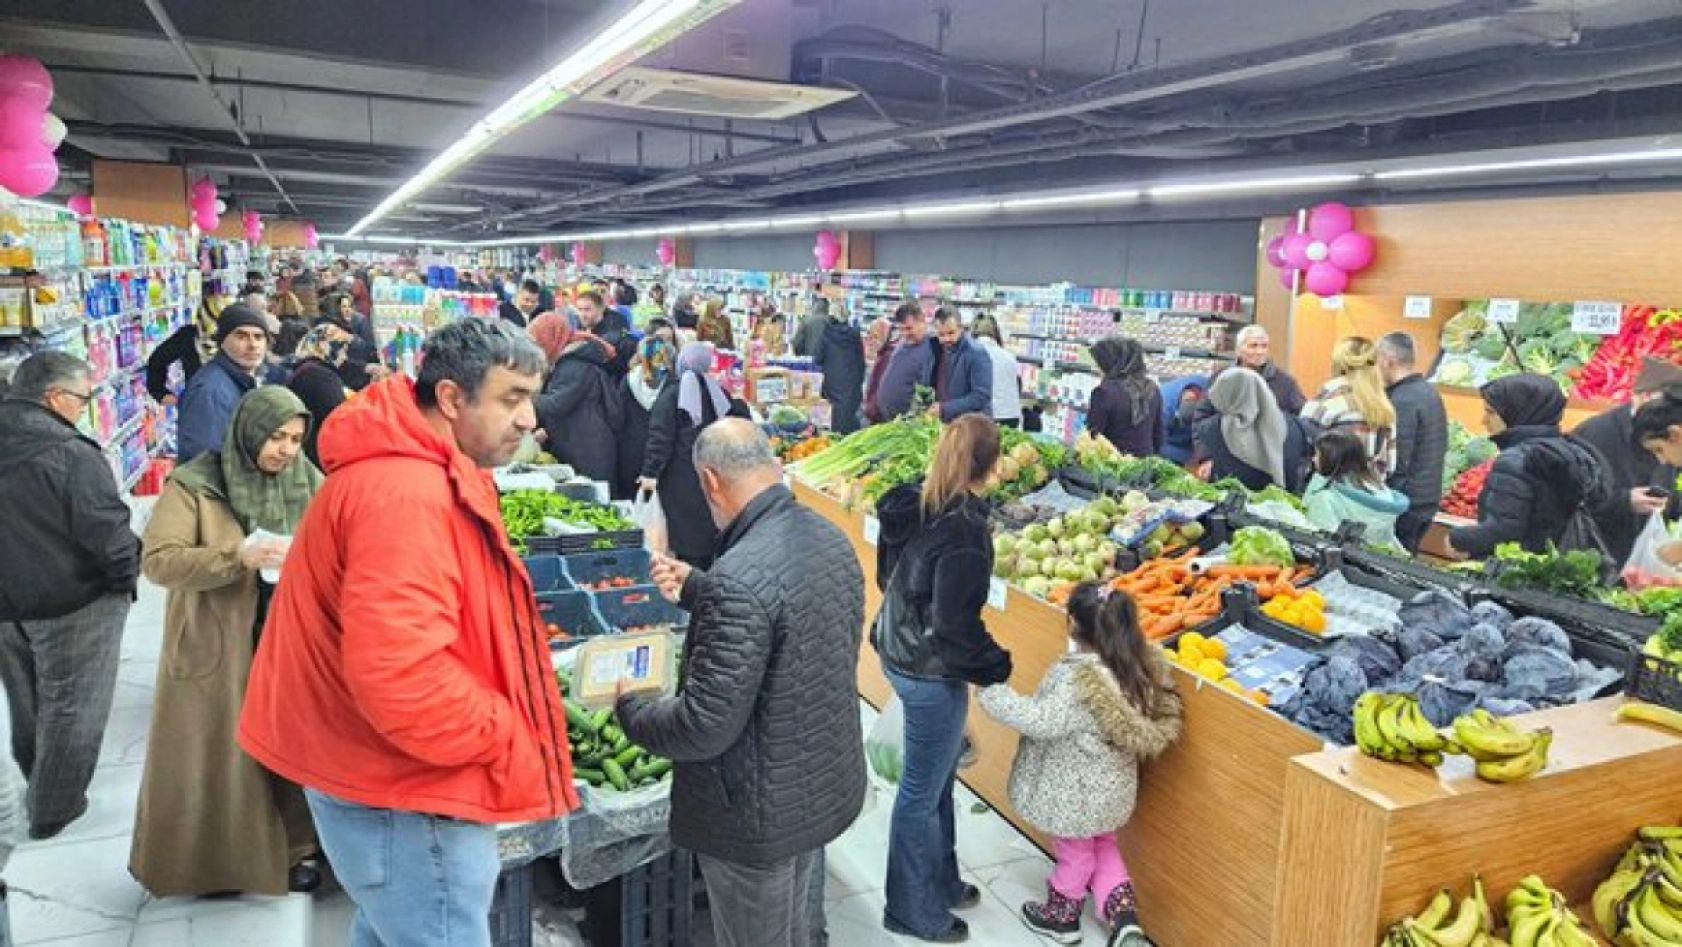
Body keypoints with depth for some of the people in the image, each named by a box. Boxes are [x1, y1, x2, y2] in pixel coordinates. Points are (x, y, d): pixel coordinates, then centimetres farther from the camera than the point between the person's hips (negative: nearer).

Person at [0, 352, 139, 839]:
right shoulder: (70, 455, -24)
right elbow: (110, 535, -23)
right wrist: (127, 575, -4)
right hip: (74, 604, -8)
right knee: (70, 709, 8)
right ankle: (54, 811, 20)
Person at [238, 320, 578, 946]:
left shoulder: (414, 473, 8)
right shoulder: (408, 494, -27)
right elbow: (397, 674, -35)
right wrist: (507, 738, -21)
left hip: (383, 777, 10)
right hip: (402, 798, -10)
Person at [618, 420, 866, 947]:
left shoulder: (739, 578, -31)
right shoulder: (832, 539, -3)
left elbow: (705, 726, -27)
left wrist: (630, 709, -9)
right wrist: (694, 589, 12)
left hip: (762, 815, -8)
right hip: (827, 786, 8)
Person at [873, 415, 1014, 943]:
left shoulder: (914, 506, -2)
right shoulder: (964, 528, -26)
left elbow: (890, 576, 10)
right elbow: (955, 622, -24)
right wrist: (997, 666, -9)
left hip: (900, 654, 8)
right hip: (931, 672, -8)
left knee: (936, 779, 24)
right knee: (922, 793, 9)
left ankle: (940, 882, 42)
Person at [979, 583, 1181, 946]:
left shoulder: (1078, 679, -33)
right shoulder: (1135, 664, -9)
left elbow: (1040, 721, -35)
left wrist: (991, 692, -27)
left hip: (1075, 791, -7)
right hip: (1108, 786, 7)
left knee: (1075, 850, 18)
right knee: (1101, 844, 30)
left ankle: (1061, 916, 42)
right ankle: (1123, 914, 23)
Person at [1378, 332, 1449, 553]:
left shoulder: (1402, 401, -19)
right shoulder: (1431, 392, 10)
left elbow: (1397, 462, -22)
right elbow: (1442, 447, 18)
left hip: (1408, 503, -9)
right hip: (1429, 499, 9)